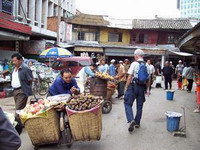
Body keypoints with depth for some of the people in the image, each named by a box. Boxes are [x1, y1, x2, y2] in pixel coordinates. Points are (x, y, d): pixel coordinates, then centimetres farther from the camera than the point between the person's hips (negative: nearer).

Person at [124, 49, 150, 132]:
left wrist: (126, 87, -4)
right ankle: (137, 123, 22)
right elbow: (148, 79, 10)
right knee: (139, 105, 13)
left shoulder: (134, 64, -9)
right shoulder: (147, 65, 7)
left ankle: (131, 120, -16)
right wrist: (147, 89, 19)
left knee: (128, 103, 2)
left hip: (134, 85, -5)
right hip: (142, 87, 5)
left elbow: (130, 77, -11)